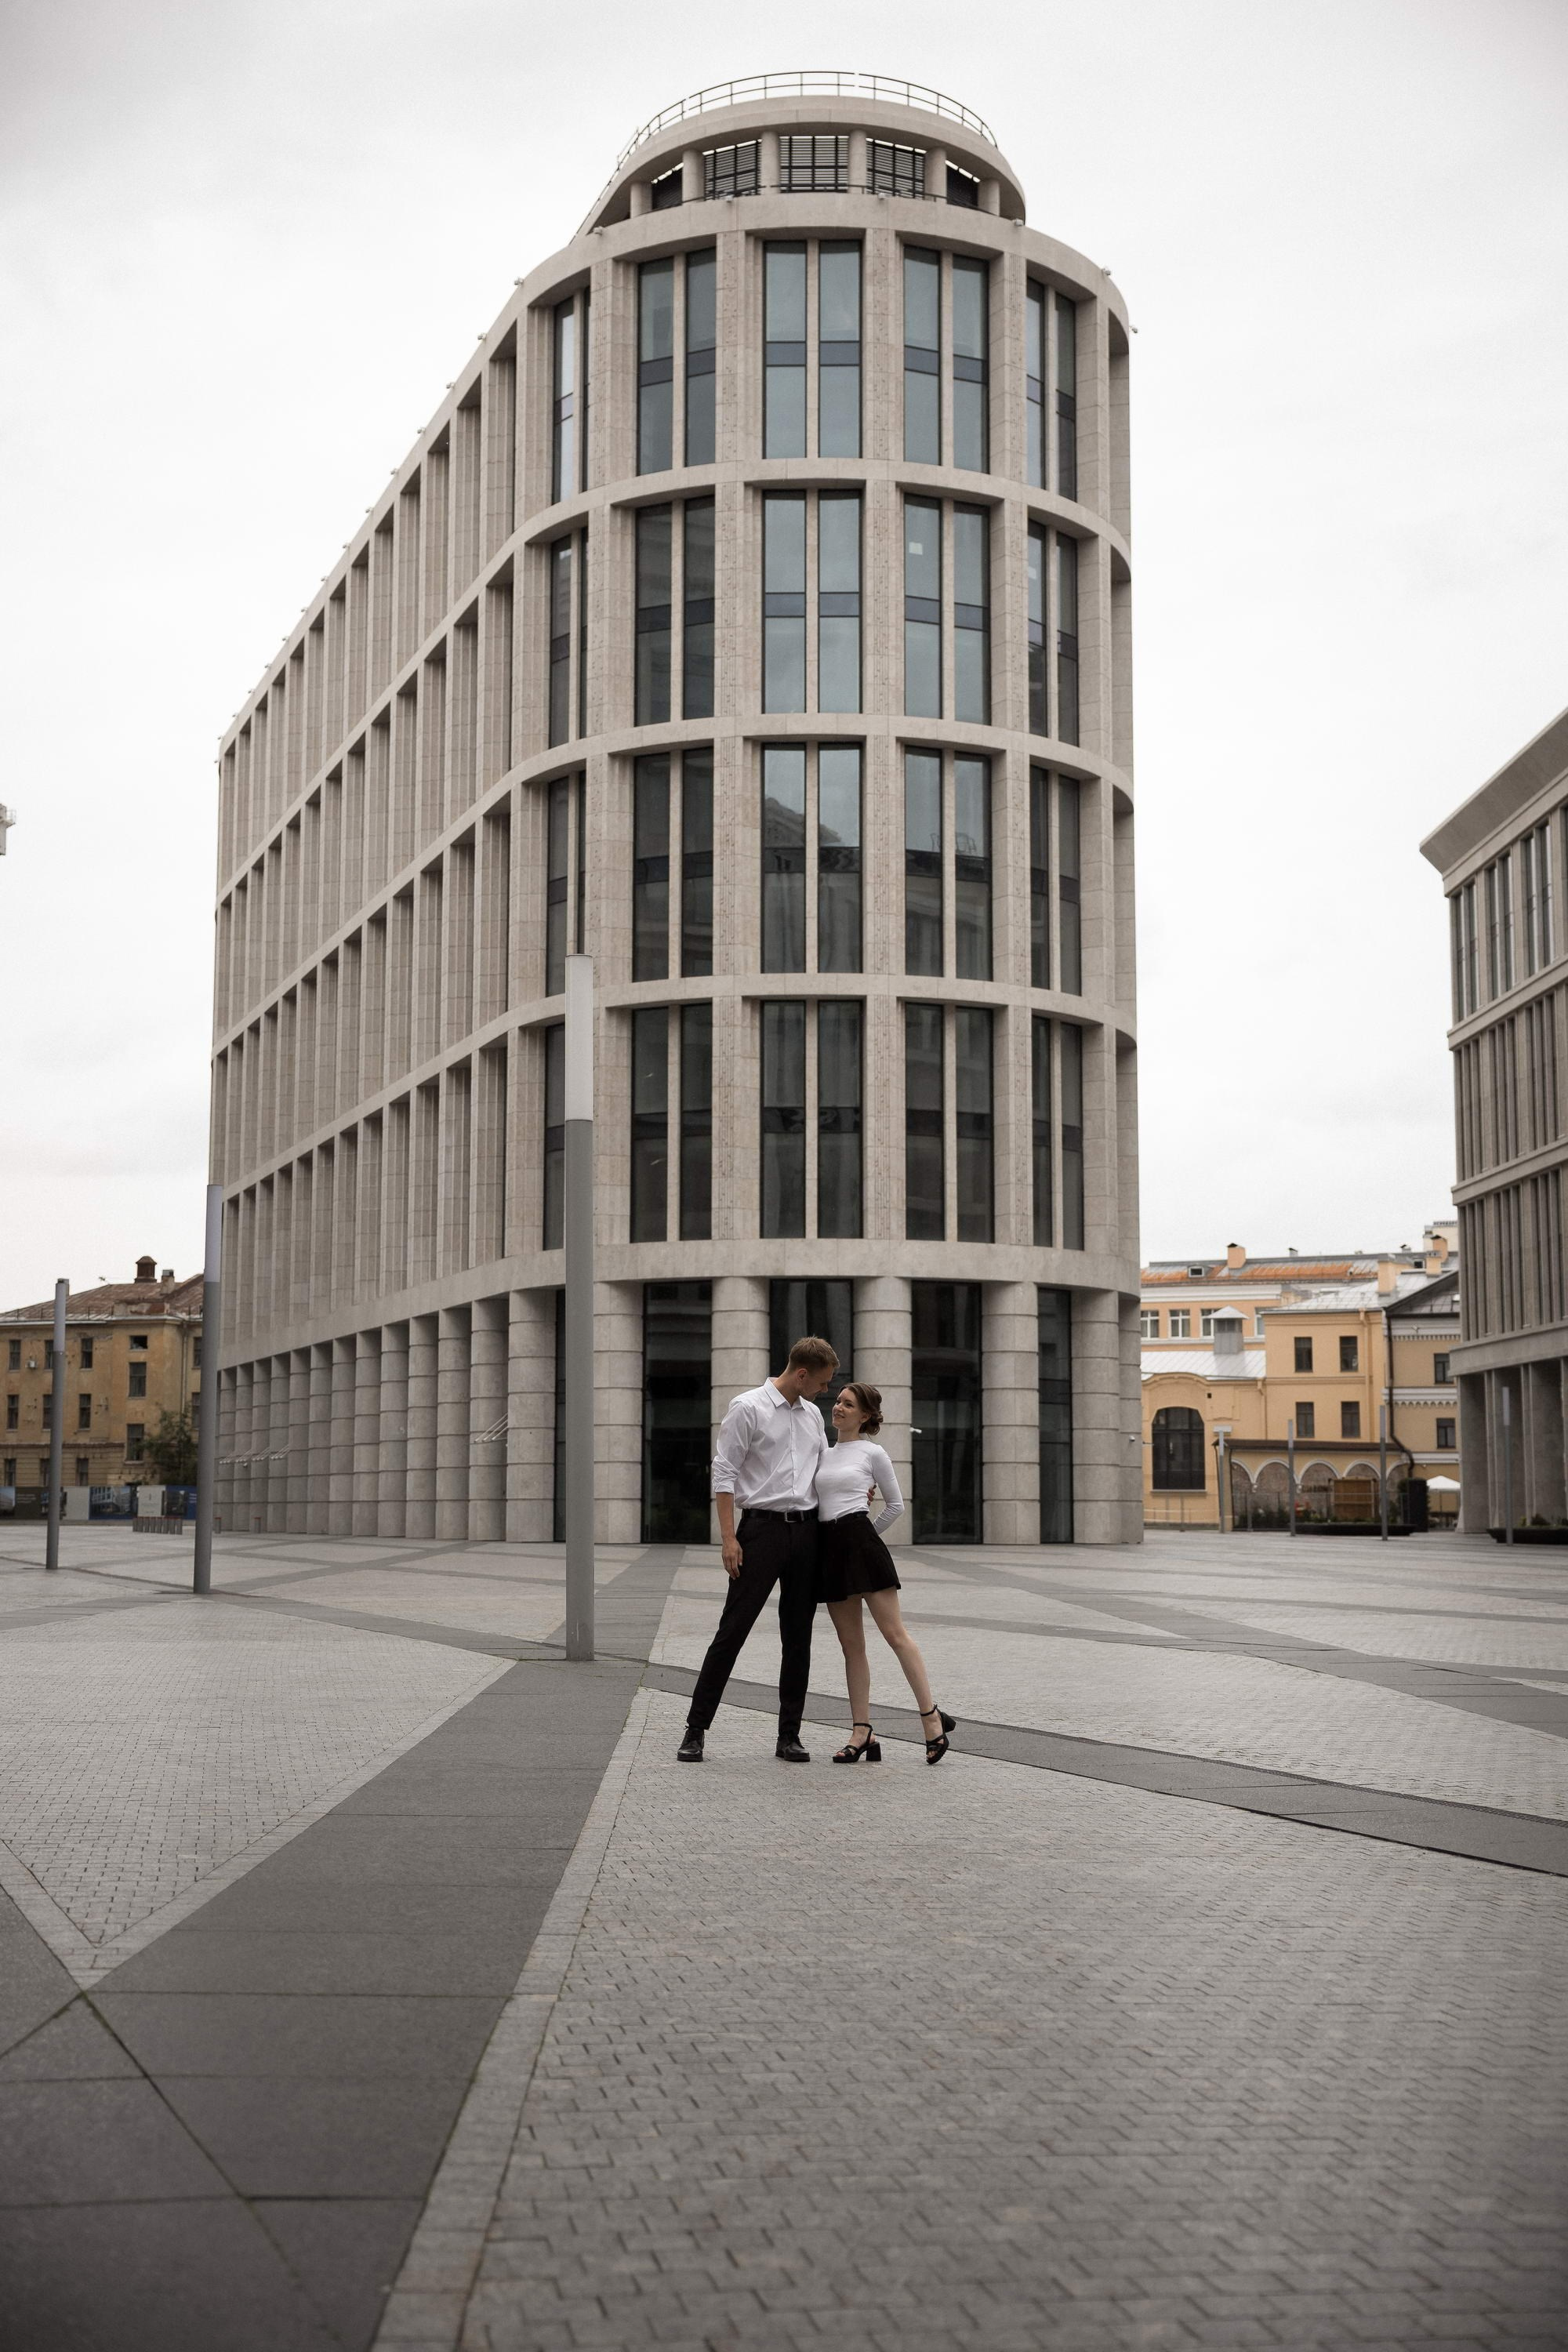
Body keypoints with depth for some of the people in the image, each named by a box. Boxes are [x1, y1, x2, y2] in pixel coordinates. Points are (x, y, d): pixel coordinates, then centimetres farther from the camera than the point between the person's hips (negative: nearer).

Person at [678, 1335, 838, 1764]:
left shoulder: (812, 1415, 15)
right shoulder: (748, 1408, -5)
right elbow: (724, 1474, -8)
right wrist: (729, 1538, -14)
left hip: (807, 1531, 6)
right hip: (763, 1527, -6)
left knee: (798, 1636, 6)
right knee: (733, 1629, -5)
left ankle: (789, 1735, 13)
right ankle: (696, 1729, 3)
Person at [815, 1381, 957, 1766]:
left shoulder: (872, 1453, 2)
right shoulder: (825, 1455, 17)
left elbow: (895, 1504, 8)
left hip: (860, 1540, -6)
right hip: (830, 1547, 6)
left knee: (894, 1633, -8)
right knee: (851, 1644, 4)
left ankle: (931, 1716, -2)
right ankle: (862, 1733, 4)